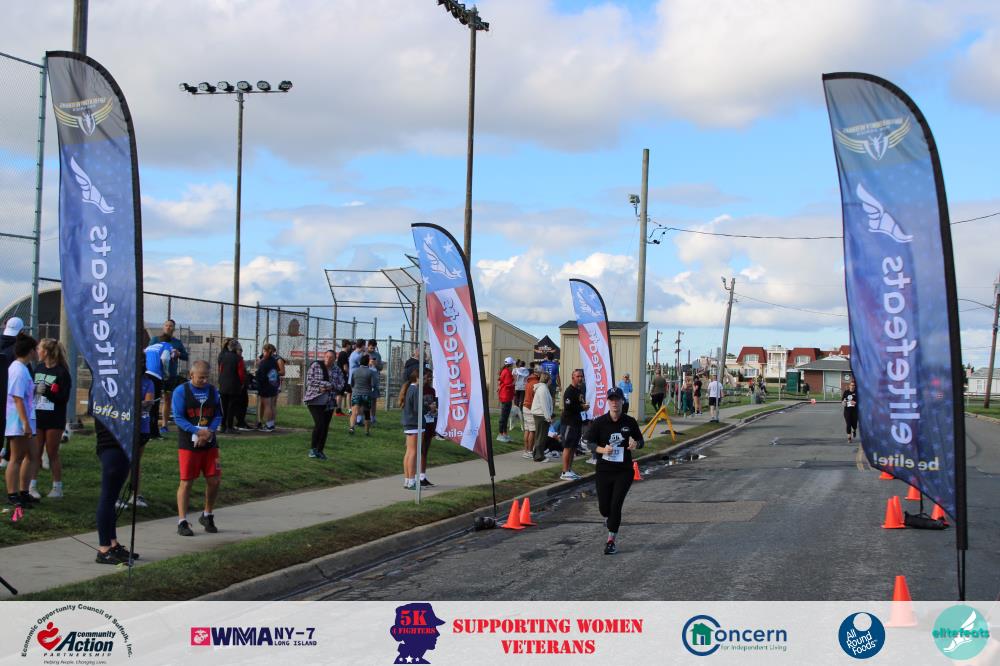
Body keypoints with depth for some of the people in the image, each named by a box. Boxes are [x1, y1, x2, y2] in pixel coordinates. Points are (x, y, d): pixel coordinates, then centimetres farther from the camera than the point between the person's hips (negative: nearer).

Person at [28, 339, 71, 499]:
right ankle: (32, 485, 7)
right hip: (37, 416, 5)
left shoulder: (61, 372, -9)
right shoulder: (38, 368, 9)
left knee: (52, 453, 2)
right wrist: (33, 389, -3)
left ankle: (57, 487, 12)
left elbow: (64, 398, -13)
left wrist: (46, 391, -21)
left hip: (54, 419, -5)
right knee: (35, 452, 3)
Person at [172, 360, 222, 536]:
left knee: (214, 480, 5)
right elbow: (178, 418, -11)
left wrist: (209, 432, -11)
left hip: (209, 443, 4)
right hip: (188, 444, -4)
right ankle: (182, 522, 6)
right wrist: (198, 431, -21)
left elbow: (218, 415, 8)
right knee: (186, 482, -2)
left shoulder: (212, 391, 8)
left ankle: (207, 516, 25)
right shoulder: (181, 391, -6)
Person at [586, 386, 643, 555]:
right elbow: (590, 443, -2)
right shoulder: (599, 422, -4)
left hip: (624, 471, -1)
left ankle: (612, 540, 5)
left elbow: (640, 440, 10)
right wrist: (602, 449, -21)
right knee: (604, 508, 6)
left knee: (616, 506, -9)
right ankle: (612, 523, 42)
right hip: (604, 470, 1)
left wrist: (635, 444, -14)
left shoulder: (630, 422, -2)